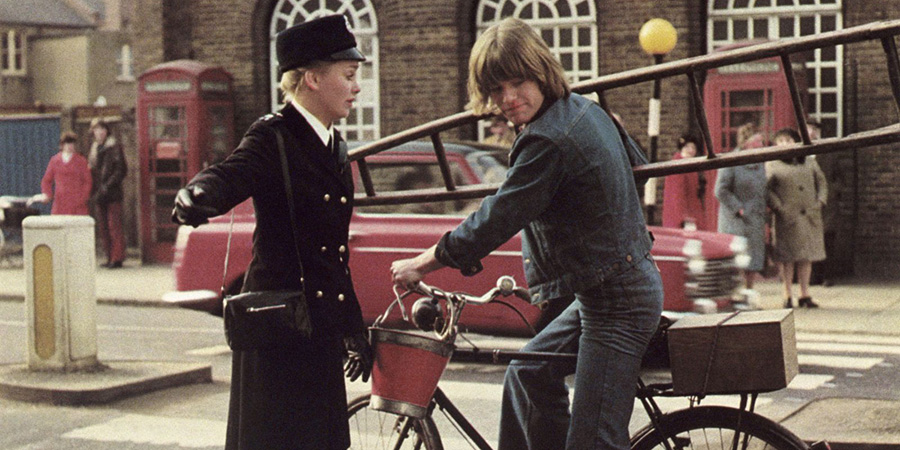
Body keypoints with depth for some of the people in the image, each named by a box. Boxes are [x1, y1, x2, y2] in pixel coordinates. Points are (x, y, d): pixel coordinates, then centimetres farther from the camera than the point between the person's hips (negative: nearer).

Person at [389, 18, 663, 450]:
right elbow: (634, 164, 23)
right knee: (530, 373, 22)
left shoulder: (548, 142, -23)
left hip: (616, 303, -11)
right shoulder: (587, 109, 8)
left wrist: (422, 264, -9)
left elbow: (498, 218, -20)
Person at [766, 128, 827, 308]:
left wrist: (820, 202, 2)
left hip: (809, 217, 4)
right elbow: (767, 189, -4)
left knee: (806, 256, 6)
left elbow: (821, 183, 17)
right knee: (787, 257, -2)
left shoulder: (809, 163, 14)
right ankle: (788, 296, 5)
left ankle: (805, 295, 14)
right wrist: (778, 207, -14)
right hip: (787, 218, -4)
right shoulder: (772, 165, 2)